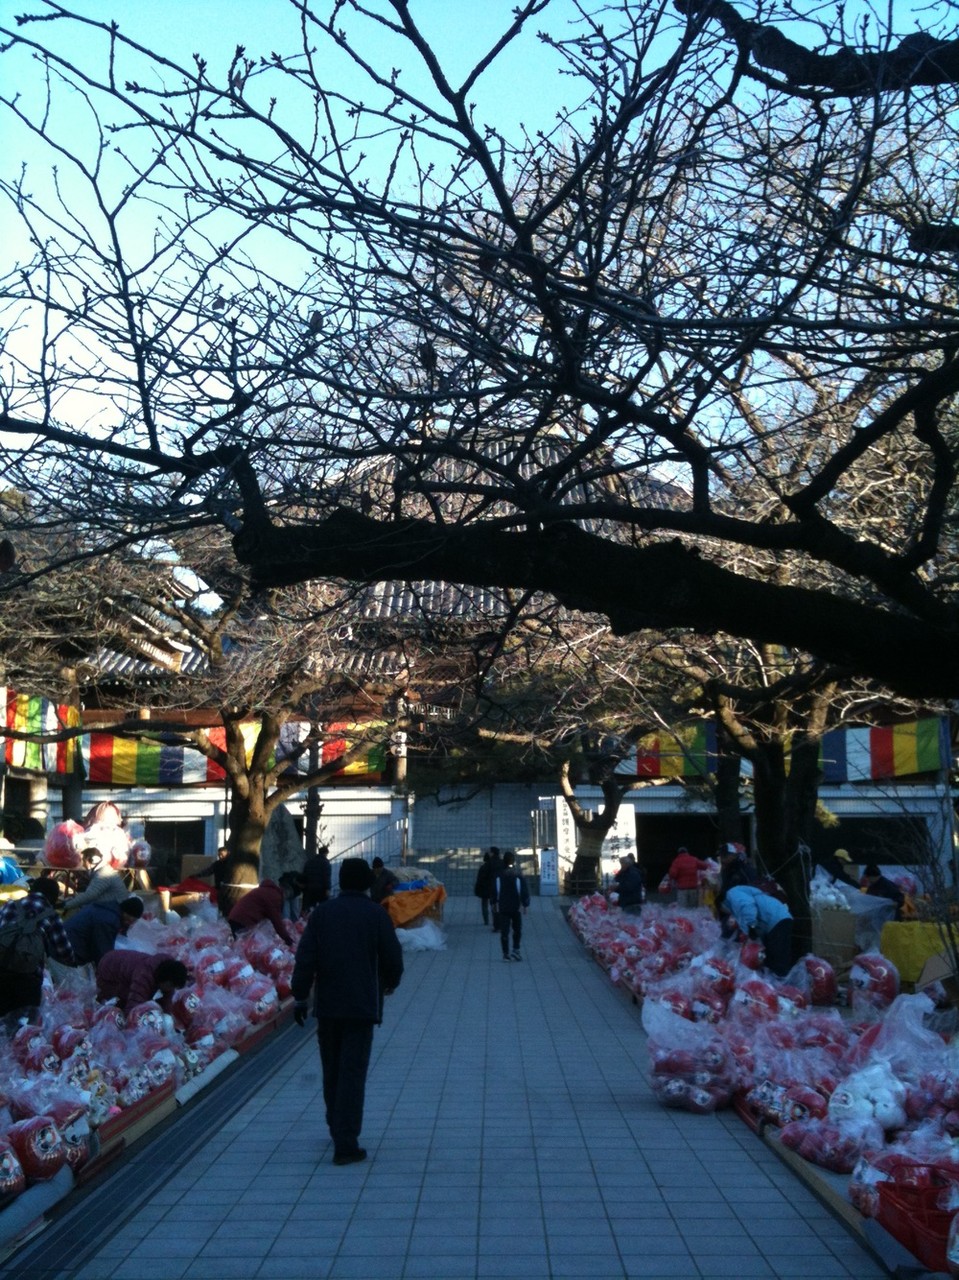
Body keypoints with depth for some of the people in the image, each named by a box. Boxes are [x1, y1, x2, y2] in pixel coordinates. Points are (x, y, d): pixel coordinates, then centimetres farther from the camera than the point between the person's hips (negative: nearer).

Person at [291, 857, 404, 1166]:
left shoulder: (322, 912, 1)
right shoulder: (376, 915, -6)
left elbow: (305, 957, -3)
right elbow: (393, 958, -3)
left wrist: (300, 995, 1)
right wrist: (390, 983, 17)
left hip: (327, 1004, 3)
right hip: (362, 1005, -3)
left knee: (331, 1069, 18)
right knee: (352, 1073, -3)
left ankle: (337, 1128, 33)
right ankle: (345, 1144, -6)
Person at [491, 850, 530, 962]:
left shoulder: (498, 875, -1)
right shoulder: (519, 876, -8)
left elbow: (493, 891, 6)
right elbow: (524, 891, -7)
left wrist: (494, 903, 18)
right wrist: (526, 905, 0)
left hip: (502, 908, 1)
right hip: (516, 908, -1)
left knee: (504, 931, 4)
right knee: (517, 929, 14)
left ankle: (506, 953, 3)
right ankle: (515, 950, 3)